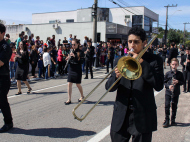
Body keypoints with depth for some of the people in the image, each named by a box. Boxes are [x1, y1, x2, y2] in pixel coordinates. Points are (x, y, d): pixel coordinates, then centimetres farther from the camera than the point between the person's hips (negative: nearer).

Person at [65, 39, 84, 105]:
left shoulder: (80, 52, -7)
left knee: (78, 84, 6)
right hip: (71, 69, 5)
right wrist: (68, 59, -6)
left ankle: (82, 96, 31)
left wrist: (75, 56, -26)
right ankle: (69, 99, 6)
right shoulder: (71, 52, 9)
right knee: (69, 84, -1)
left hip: (77, 70, -5)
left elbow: (81, 62, -18)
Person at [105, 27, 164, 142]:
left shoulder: (154, 60, -1)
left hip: (143, 117, -2)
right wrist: (116, 76, -19)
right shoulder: (120, 61, 7)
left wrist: (142, 63, -17)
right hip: (121, 116, 3)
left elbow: (159, 86, -15)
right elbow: (109, 87, 3)